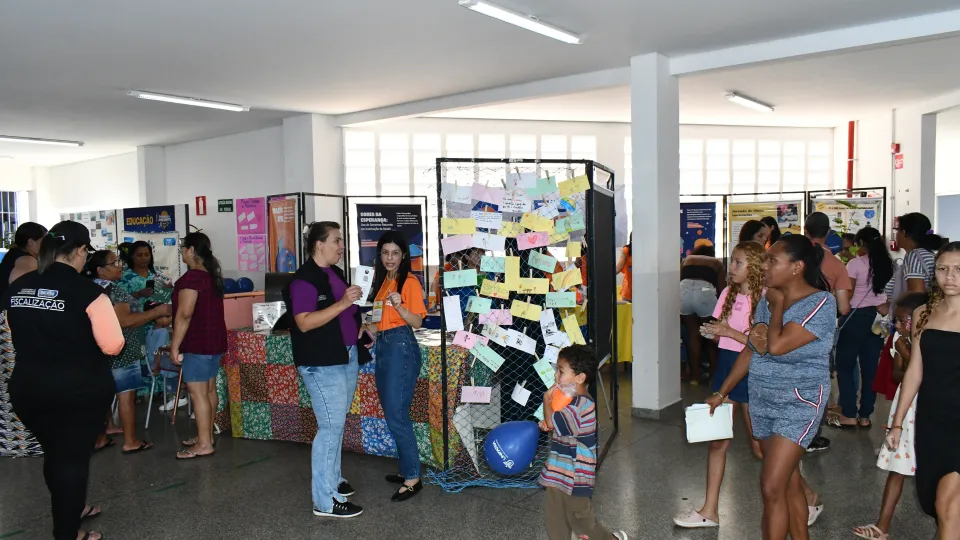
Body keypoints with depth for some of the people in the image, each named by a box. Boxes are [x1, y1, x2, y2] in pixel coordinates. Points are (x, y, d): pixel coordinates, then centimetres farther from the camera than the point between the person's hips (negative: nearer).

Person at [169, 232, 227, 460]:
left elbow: (184, 315, -21)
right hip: (215, 339, 9)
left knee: (197, 392, -4)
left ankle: (204, 444, -1)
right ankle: (207, 435, 24)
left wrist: (175, 346, -17)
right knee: (209, 389, 14)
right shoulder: (213, 275, 12)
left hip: (197, 343, -9)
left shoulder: (191, 277, -17)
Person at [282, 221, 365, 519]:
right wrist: (342, 304, -27)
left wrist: (359, 325, 10)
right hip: (323, 364, -9)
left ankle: (333, 479, 33)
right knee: (331, 427, -6)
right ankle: (325, 501, 2)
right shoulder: (304, 279, -15)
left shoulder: (336, 274, 12)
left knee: (337, 424, 18)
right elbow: (305, 323, -24)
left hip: (346, 357, 9)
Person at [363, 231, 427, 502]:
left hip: (402, 347, -9)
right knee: (393, 414, 12)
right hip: (383, 346, 9)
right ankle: (407, 469, 23)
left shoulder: (410, 281, -9)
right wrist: (366, 327, 11)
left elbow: (417, 322, -13)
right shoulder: (382, 281, 15)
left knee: (396, 416, -8)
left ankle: (413, 478, 2)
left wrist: (399, 306, -28)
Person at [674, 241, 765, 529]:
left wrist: (729, 332, -22)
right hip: (726, 366, 6)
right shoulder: (729, 293, 7)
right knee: (717, 441, 7)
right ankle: (710, 510, 14)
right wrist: (710, 331, -8)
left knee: (760, 446, 6)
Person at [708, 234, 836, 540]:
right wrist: (722, 393, 12)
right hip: (762, 400, 7)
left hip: (798, 403, -7)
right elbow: (751, 350, 12)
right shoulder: (769, 299, 5)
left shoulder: (820, 303, -16)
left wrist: (778, 305, -11)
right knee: (789, 482, 16)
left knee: (772, 487, -9)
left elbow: (777, 345, -27)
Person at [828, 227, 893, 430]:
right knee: (870, 367, 10)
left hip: (858, 316, -6)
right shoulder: (888, 264, 5)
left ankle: (849, 415, 5)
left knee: (845, 365, 5)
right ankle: (865, 416, 15)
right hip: (879, 318, 6)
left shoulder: (856, 263, -10)